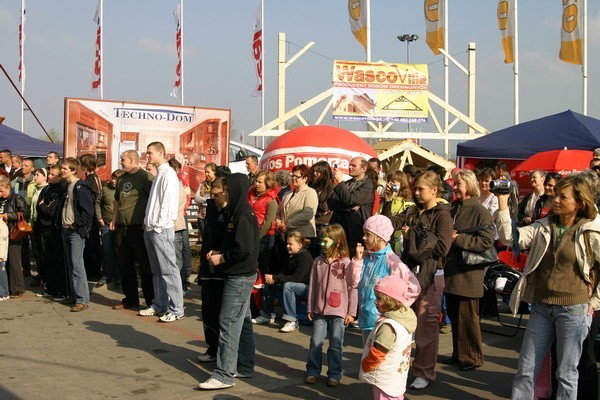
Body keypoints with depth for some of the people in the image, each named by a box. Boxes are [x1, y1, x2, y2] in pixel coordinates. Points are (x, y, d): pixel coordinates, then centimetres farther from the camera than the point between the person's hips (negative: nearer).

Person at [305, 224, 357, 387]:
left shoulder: (346, 263, -7)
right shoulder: (318, 262, 4)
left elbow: (352, 288, -5)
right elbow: (312, 286, 8)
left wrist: (351, 312, -6)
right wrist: (310, 309, 9)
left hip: (338, 312, -3)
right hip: (320, 311, 3)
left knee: (336, 345, 6)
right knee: (315, 343, 8)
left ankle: (334, 374, 18)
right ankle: (313, 371, 22)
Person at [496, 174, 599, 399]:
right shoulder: (544, 227, 5)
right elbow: (510, 237, -6)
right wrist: (502, 204, -11)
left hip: (573, 310, -4)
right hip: (541, 306, 4)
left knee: (566, 373, 7)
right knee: (525, 369, 10)